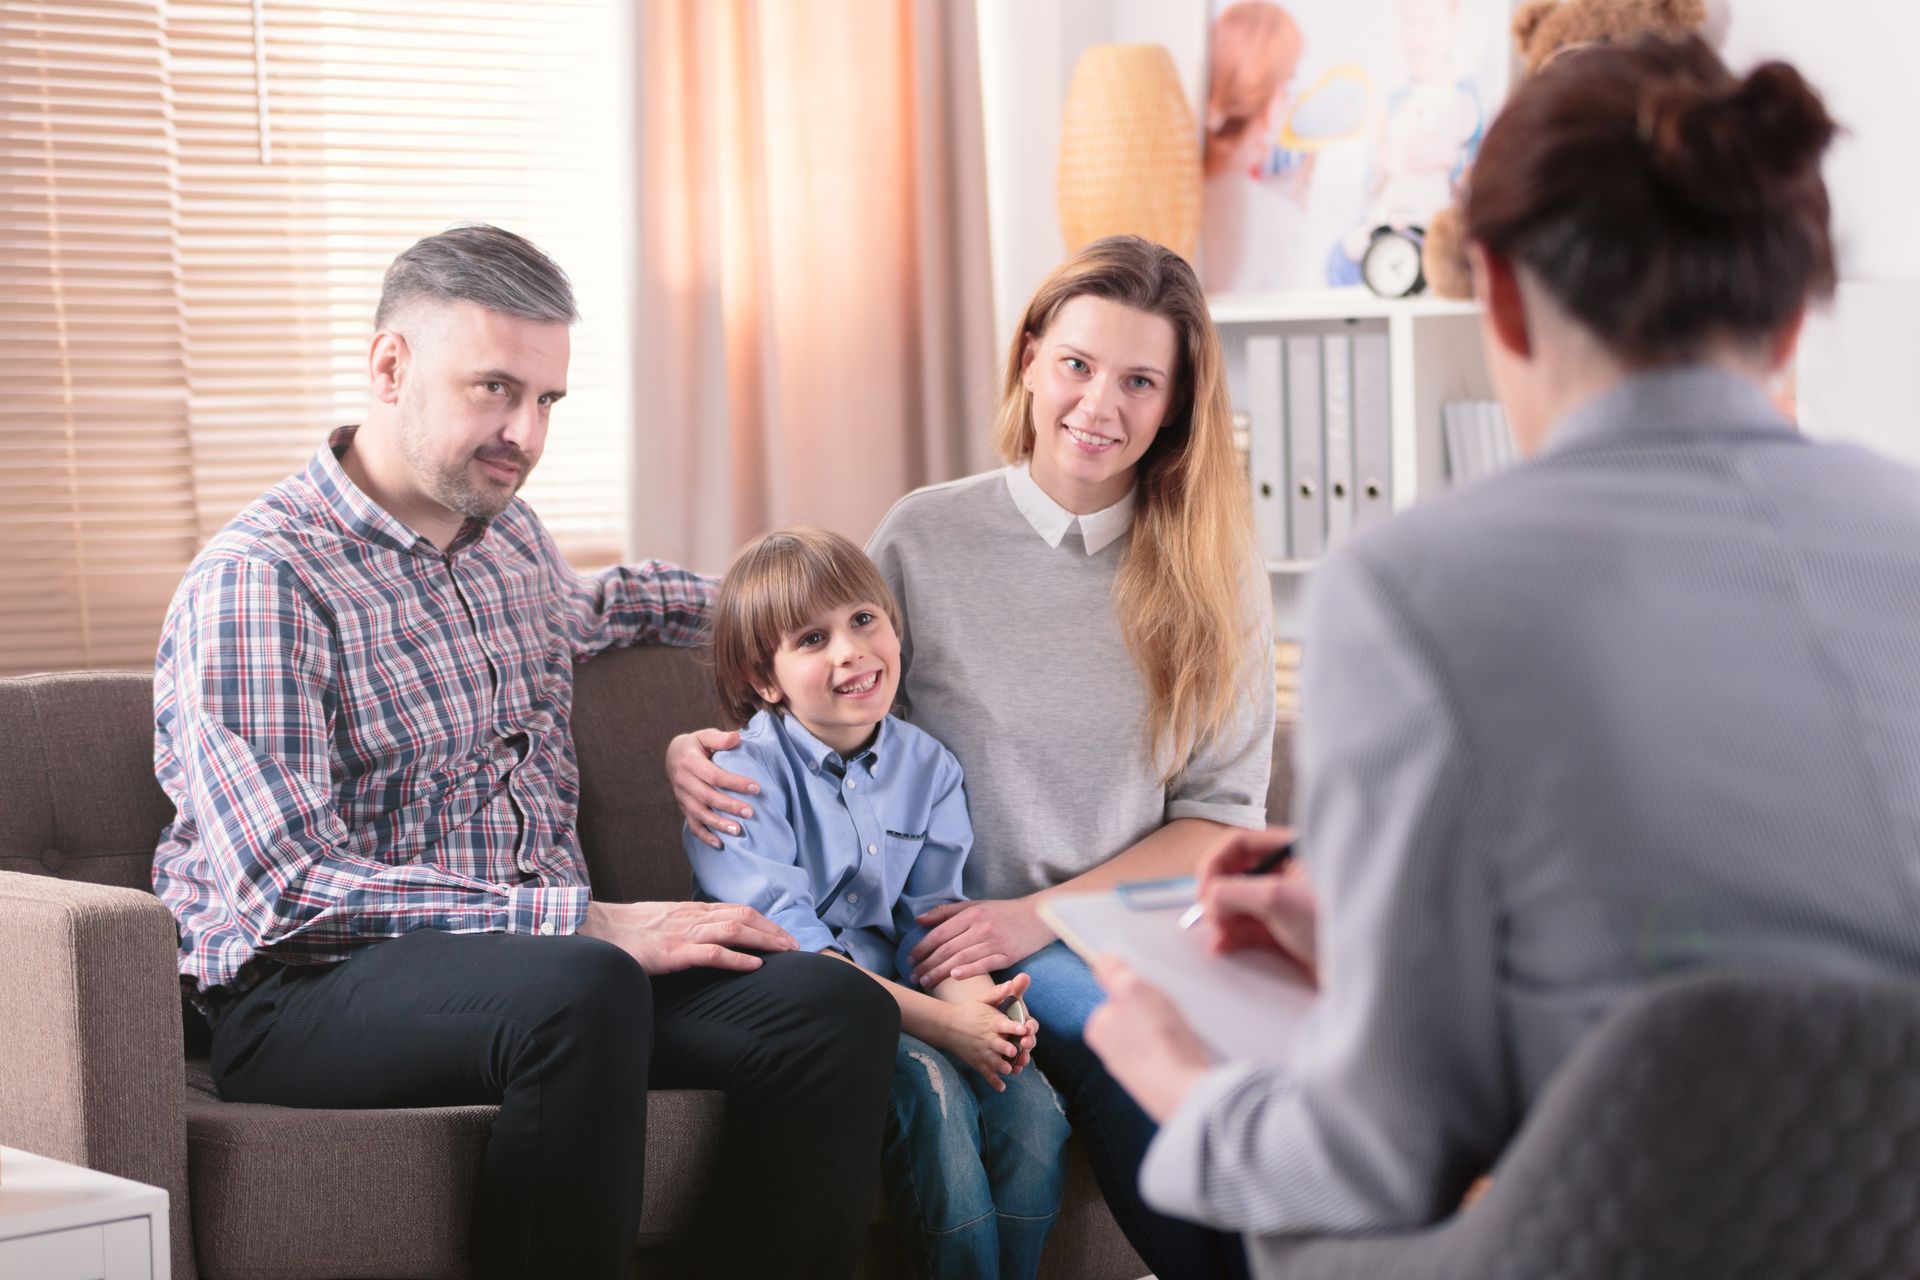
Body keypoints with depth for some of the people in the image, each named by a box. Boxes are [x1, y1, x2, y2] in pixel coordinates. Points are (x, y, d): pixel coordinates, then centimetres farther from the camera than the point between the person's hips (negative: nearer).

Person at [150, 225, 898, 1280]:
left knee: (837, 1010, -19)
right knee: (580, 992, -38)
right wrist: (589, 922, -22)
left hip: (553, 958, 7)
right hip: (310, 994, -7)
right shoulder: (257, 581, -10)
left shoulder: (509, 536, 15)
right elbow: (289, 890, -20)